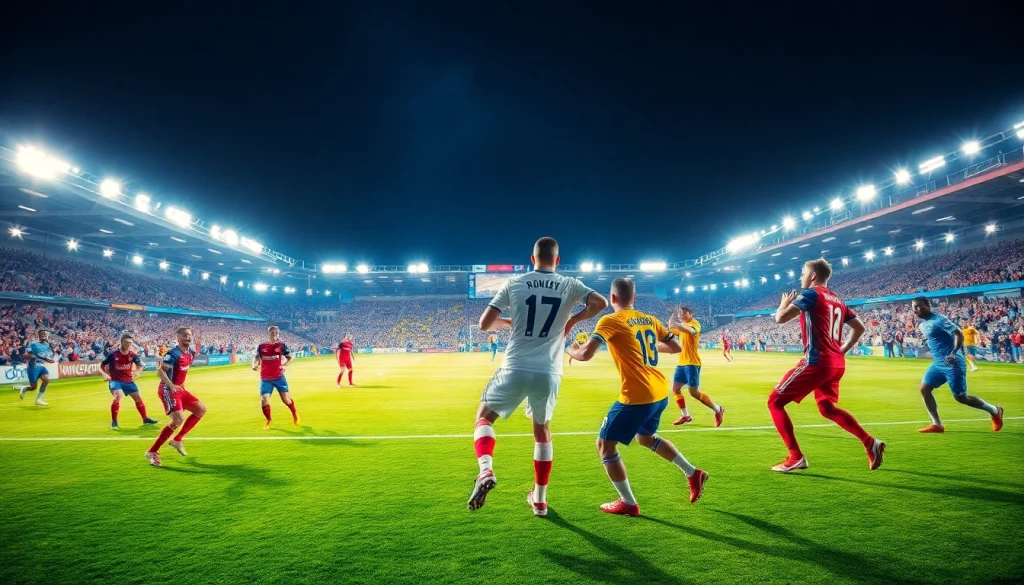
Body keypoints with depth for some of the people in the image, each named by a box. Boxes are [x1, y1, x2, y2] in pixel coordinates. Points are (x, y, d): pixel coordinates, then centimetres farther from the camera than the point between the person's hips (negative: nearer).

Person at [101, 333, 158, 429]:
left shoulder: (133, 355, -6)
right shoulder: (113, 354, -13)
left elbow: (141, 365, 5)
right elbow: (102, 365, -1)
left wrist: (137, 372, -16)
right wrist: (105, 374, -18)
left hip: (128, 381, 4)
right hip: (115, 380, -4)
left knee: (138, 398, 6)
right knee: (118, 396, -28)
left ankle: (145, 419, 23)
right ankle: (114, 421, -12)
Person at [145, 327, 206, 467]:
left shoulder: (190, 353, 8)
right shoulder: (173, 353, -18)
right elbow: (160, 370, -23)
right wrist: (171, 385, -33)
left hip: (180, 389, 9)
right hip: (168, 390, -9)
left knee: (201, 409, 6)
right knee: (178, 420, -21)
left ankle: (177, 439, 14)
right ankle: (152, 452, -7)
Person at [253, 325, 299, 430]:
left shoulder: (281, 345, -3)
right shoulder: (261, 346, -1)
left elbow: (290, 357, 5)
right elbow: (256, 357, 11)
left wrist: (284, 365, -12)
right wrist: (254, 365, -11)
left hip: (279, 377, -1)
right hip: (265, 378, 1)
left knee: (286, 399, -1)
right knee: (264, 400, -8)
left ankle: (295, 415, 28)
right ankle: (268, 420, 18)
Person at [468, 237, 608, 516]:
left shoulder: (513, 283, 2)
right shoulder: (569, 285, 3)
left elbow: (484, 324, 0)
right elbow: (600, 302, -11)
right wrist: (572, 320, 4)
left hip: (516, 370, -2)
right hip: (548, 374, 2)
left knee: (484, 417, 17)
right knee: (542, 430, 23)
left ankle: (486, 470, -11)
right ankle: (539, 499, 29)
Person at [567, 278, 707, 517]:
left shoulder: (609, 321, -9)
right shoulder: (649, 319, 11)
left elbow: (585, 354, -17)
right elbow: (677, 347, 18)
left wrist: (571, 349, 5)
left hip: (637, 396, -8)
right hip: (660, 392, 8)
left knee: (605, 445, 8)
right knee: (645, 437, 32)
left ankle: (628, 504, 12)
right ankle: (692, 474, 33)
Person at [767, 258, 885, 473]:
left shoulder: (810, 294, -8)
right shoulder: (837, 299, 17)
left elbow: (781, 318, -16)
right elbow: (859, 328, 22)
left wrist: (784, 304, 5)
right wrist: (842, 350, 22)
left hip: (817, 362, -9)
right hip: (836, 363, 9)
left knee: (775, 402, -1)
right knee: (827, 408, 27)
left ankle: (795, 457, -6)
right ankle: (870, 443, 17)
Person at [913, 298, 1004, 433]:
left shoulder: (938, 320, -16)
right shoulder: (922, 325, 10)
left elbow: (959, 334, -21)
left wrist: (954, 353, -30)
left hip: (952, 363, -8)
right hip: (938, 363, 8)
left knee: (960, 397, -1)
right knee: (924, 389, -1)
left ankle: (995, 411, 24)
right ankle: (937, 425, 4)